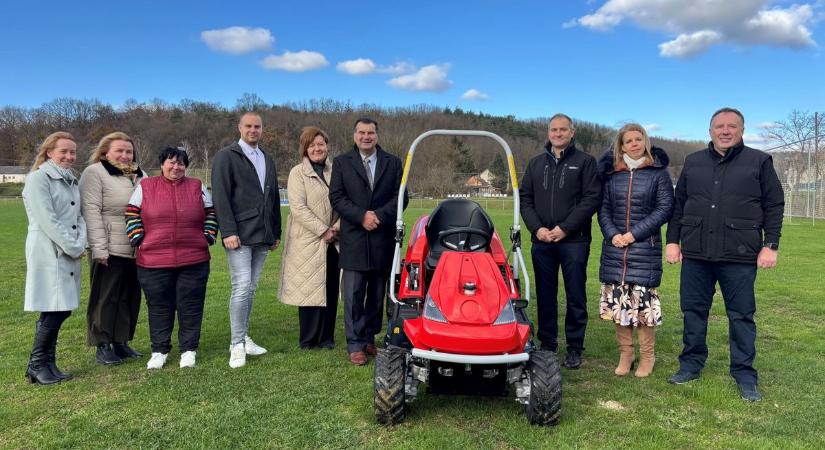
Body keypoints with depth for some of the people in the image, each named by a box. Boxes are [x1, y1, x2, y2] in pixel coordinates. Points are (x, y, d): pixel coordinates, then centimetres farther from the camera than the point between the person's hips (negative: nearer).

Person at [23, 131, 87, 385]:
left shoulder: (71, 181, 16)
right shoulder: (38, 179, -8)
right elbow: (47, 221, -15)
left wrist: (80, 244, -4)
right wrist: (74, 248, -13)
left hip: (69, 255, 7)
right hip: (49, 255, -7)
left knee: (62, 310, 8)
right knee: (53, 311, -6)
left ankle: (48, 363, 19)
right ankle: (37, 365, 10)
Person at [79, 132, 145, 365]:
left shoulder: (140, 176, 15)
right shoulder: (94, 173, -4)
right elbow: (91, 212, -12)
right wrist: (99, 248, -18)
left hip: (135, 250, 6)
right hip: (110, 250, -6)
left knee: (130, 298, 10)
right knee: (106, 298, 1)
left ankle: (122, 342, 21)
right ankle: (103, 346, 11)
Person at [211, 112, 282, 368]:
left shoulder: (267, 160, 19)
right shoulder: (226, 157, 0)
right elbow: (220, 197, -8)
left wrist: (276, 232, 16)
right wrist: (228, 231, -16)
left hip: (262, 236, 6)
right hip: (239, 235, -6)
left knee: (250, 289, 10)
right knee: (241, 288, -10)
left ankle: (243, 339, 20)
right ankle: (237, 345, 0)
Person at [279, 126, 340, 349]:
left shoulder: (336, 171, 11)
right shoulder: (298, 173, -1)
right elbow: (298, 208, -10)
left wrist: (337, 227, -7)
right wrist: (323, 230, -14)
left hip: (333, 241, 4)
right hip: (307, 241, -4)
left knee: (331, 289, 6)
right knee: (309, 289, 0)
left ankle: (326, 337, 18)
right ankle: (308, 339, 12)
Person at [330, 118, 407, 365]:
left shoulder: (393, 163, 10)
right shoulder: (341, 163, 8)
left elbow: (400, 196, 3)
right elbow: (336, 197, 0)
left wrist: (379, 215, -12)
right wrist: (361, 216, -14)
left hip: (383, 239, 2)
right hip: (353, 240, -1)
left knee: (377, 294, 8)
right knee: (353, 295, -2)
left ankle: (369, 338, 21)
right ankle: (355, 345, 5)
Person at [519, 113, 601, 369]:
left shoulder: (585, 162, 5)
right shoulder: (536, 163, 16)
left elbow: (592, 198, -5)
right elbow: (524, 198, 11)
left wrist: (565, 228, -13)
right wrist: (537, 228, -5)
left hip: (574, 240, -3)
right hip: (542, 241, 3)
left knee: (576, 297, 2)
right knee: (545, 296, 7)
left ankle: (575, 348, 13)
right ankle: (547, 345, 18)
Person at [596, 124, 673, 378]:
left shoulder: (658, 173, 3)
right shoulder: (612, 174, 11)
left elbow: (665, 208, -4)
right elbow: (603, 208, 9)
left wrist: (634, 233, -12)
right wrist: (612, 234, -8)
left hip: (645, 248, -3)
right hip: (615, 247, 3)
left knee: (643, 300, -4)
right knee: (618, 300, 3)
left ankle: (647, 356, 12)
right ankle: (625, 354, 16)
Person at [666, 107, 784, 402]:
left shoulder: (759, 162, 4)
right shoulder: (693, 162, 12)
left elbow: (774, 206, 3)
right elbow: (678, 205, 14)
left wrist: (770, 245, -4)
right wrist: (672, 240, 8)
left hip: (739, 256, -3)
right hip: (695, 254, 3)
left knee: (742, 316, 5)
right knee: (693, 311, 10)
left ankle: (744, 375, 16)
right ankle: (691, 365, 23)